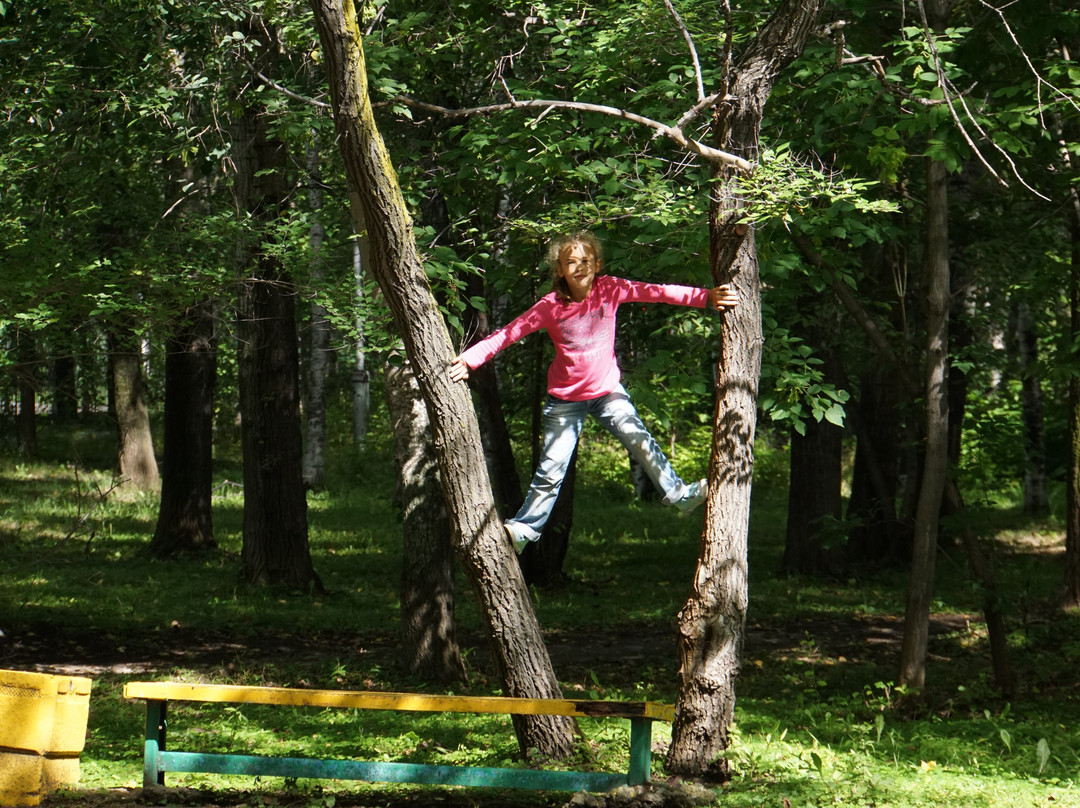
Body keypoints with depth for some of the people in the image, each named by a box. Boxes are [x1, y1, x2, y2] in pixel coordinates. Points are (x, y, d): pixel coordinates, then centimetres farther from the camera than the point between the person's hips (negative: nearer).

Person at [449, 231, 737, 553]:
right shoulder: (551, 306, -13)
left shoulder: (610, 290, -10)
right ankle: (524, 528, 11)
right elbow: (509, 333, -12)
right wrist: (469, 359, -21)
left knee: (641, 441, -12)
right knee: (551, 469, 0)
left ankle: (679, 494, 3)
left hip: (607, 390, 1)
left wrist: (706, 297, -22)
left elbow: (656, 292, -16)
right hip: (565, 398, -1)